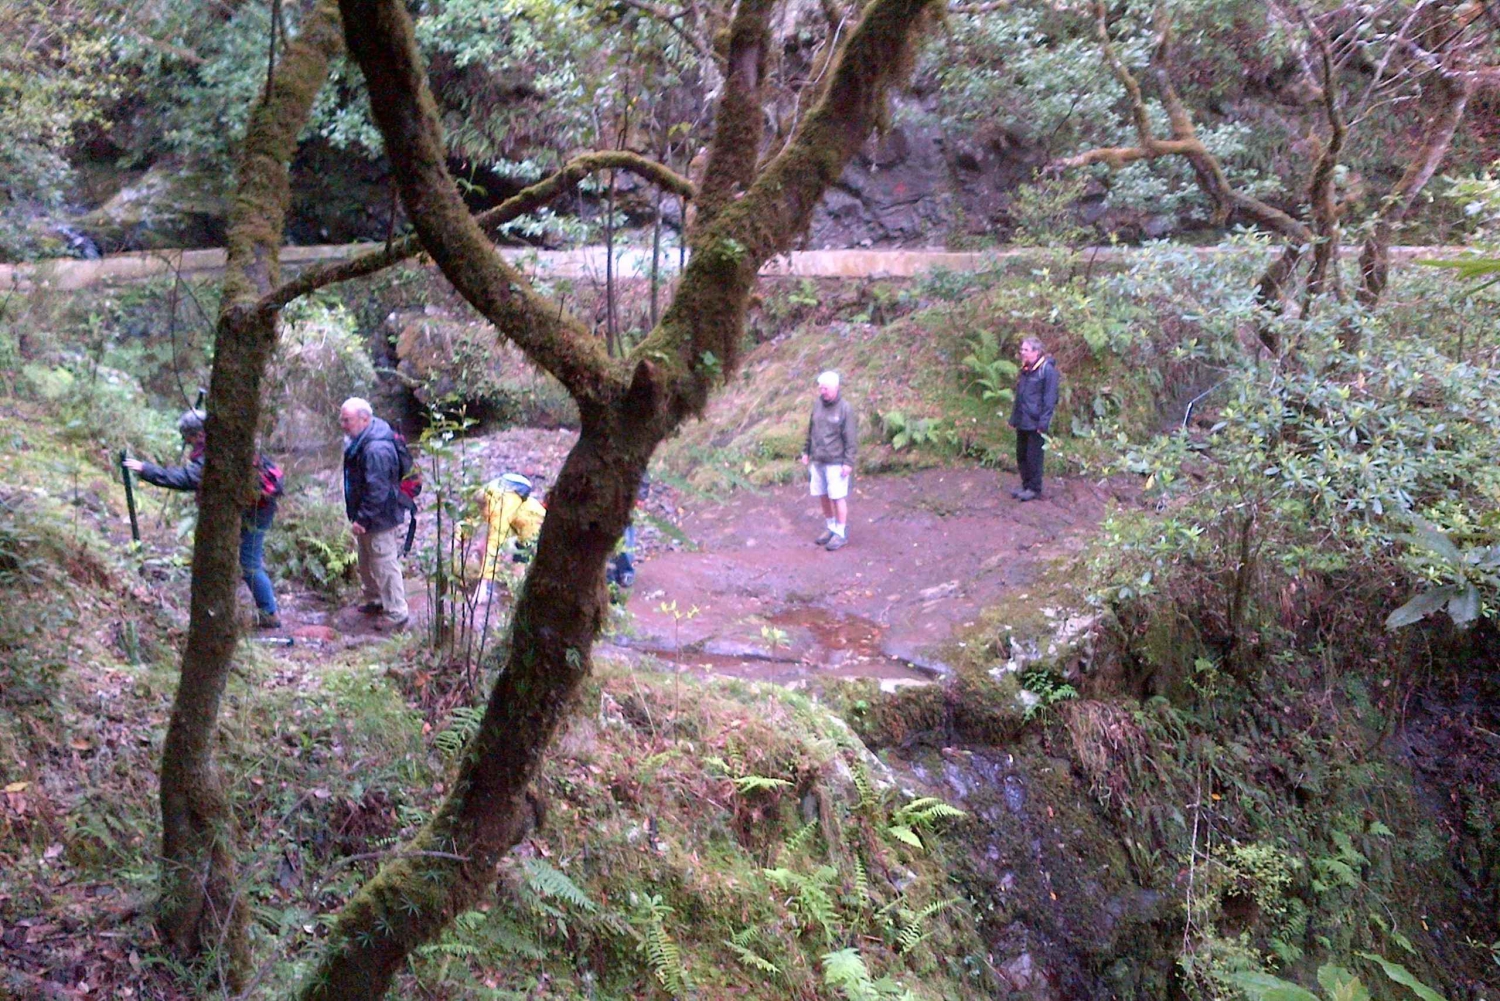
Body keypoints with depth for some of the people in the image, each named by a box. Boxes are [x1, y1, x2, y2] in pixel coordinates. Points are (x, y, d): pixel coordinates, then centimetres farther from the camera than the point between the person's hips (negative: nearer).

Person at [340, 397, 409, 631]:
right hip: (367, 516, 11)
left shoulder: (376, 449, -29)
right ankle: (375, 600, 41)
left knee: (385, 565, -2)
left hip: (381, 518, -11)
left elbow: (377, 491, -29)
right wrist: (357, 516, 19)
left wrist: (362, 519, -25)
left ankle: (396, 615, 7)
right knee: (367, 562, 24)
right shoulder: (360, 441, 5)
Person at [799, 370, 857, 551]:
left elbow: (851, 438, -10)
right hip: (817, 461, 6)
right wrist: (806, 452, 16)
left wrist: (848, 462, -13)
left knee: (838, 497, -1)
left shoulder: (844, 408, -11)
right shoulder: (817, 404, 6)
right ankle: (830, 528, 25)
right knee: (823, 496, 11)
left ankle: (841, 534, 10)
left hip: (836, 462, -6)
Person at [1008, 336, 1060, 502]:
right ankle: (1025, 485, 25)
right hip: (1022, 422, 8)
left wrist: (1043, 423, -17)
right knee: (1021, 455, 13)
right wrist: (1013, 418, 17)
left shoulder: (1047, 370, -12)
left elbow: (1050, 399, -14)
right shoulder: (1025, 370, 13)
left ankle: (1034, 488, 11)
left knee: (1033, 457, 0)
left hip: (1035, 423, -8)